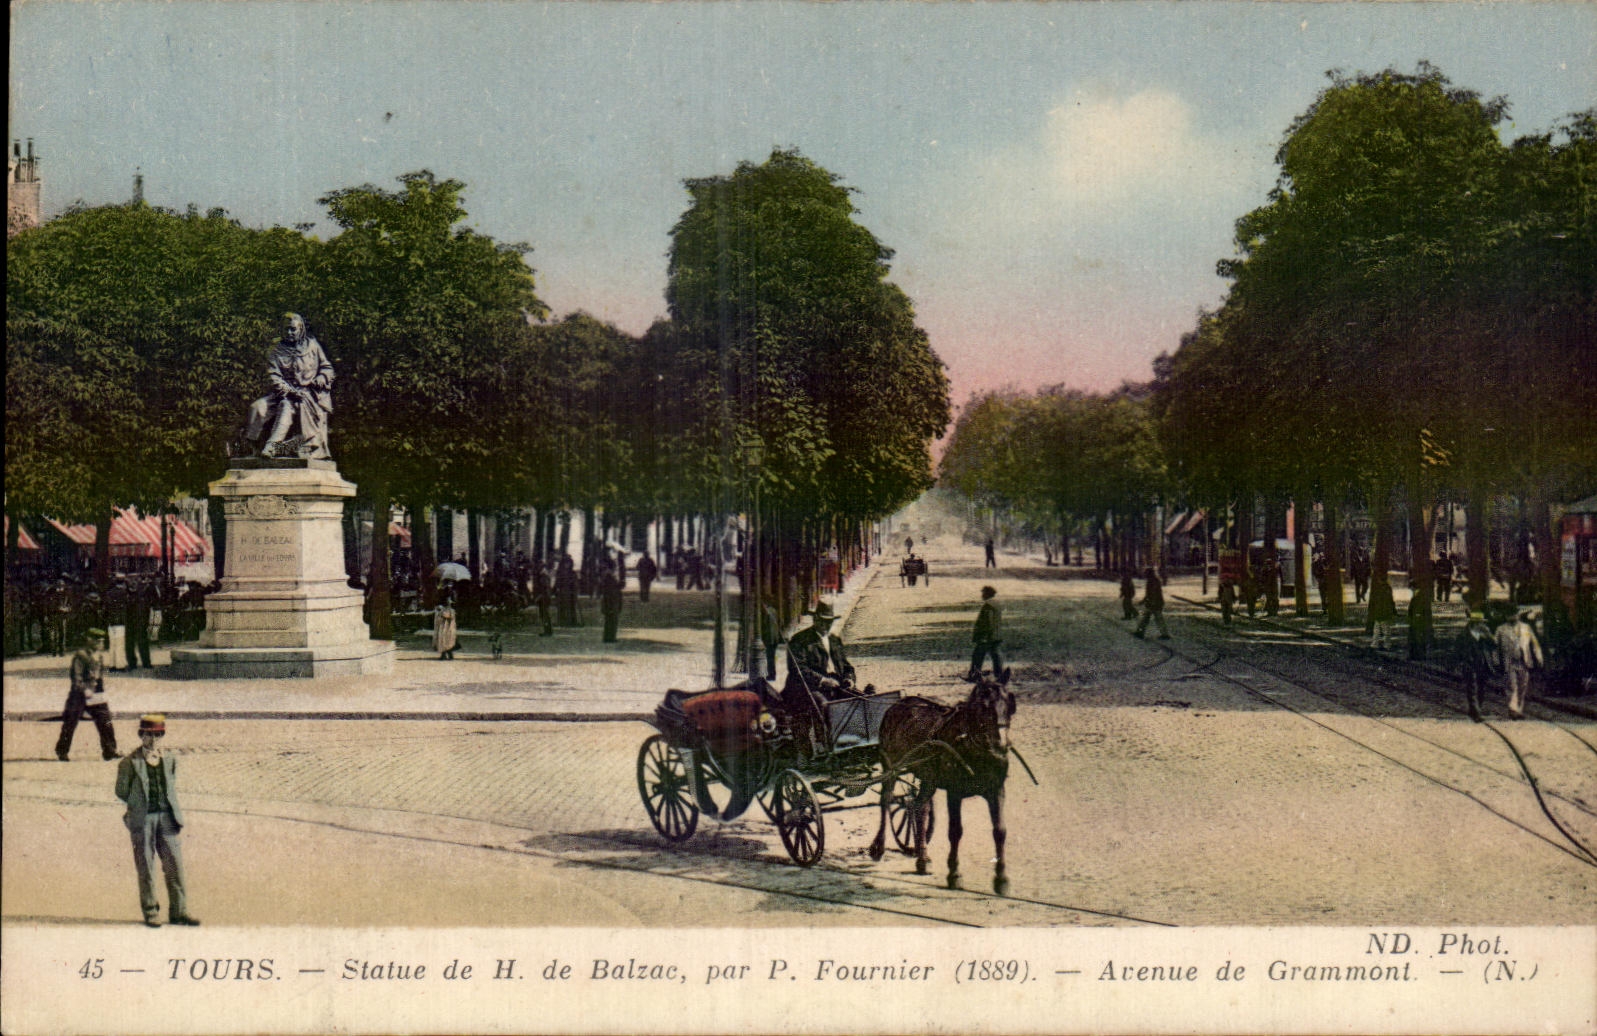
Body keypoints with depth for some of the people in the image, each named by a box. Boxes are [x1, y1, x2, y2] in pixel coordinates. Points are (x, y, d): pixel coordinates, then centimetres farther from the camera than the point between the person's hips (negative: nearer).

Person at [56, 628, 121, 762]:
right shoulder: (80, 655, -12)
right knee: (70, 722, 2)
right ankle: (62, 751, 13)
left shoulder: (99, 657, 13)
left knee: (105, 722, 0)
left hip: (96, 694, 7)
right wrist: (84, 690, -23)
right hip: (80, 695, -7)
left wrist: (101, 689, 15)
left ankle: (109, 750, 5)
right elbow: (76, 676, -16)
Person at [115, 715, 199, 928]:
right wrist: (139, 805, 3)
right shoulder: (130, 763, -3)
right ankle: (150, 911, 13)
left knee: (175, 864, 0)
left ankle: (179, 910, 7)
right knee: (146, 868, 3)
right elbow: (121, 791, 3)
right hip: (142, 820, -3)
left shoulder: (170, 760, 10)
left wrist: (173, 809, 6)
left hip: (166, 816, 3)